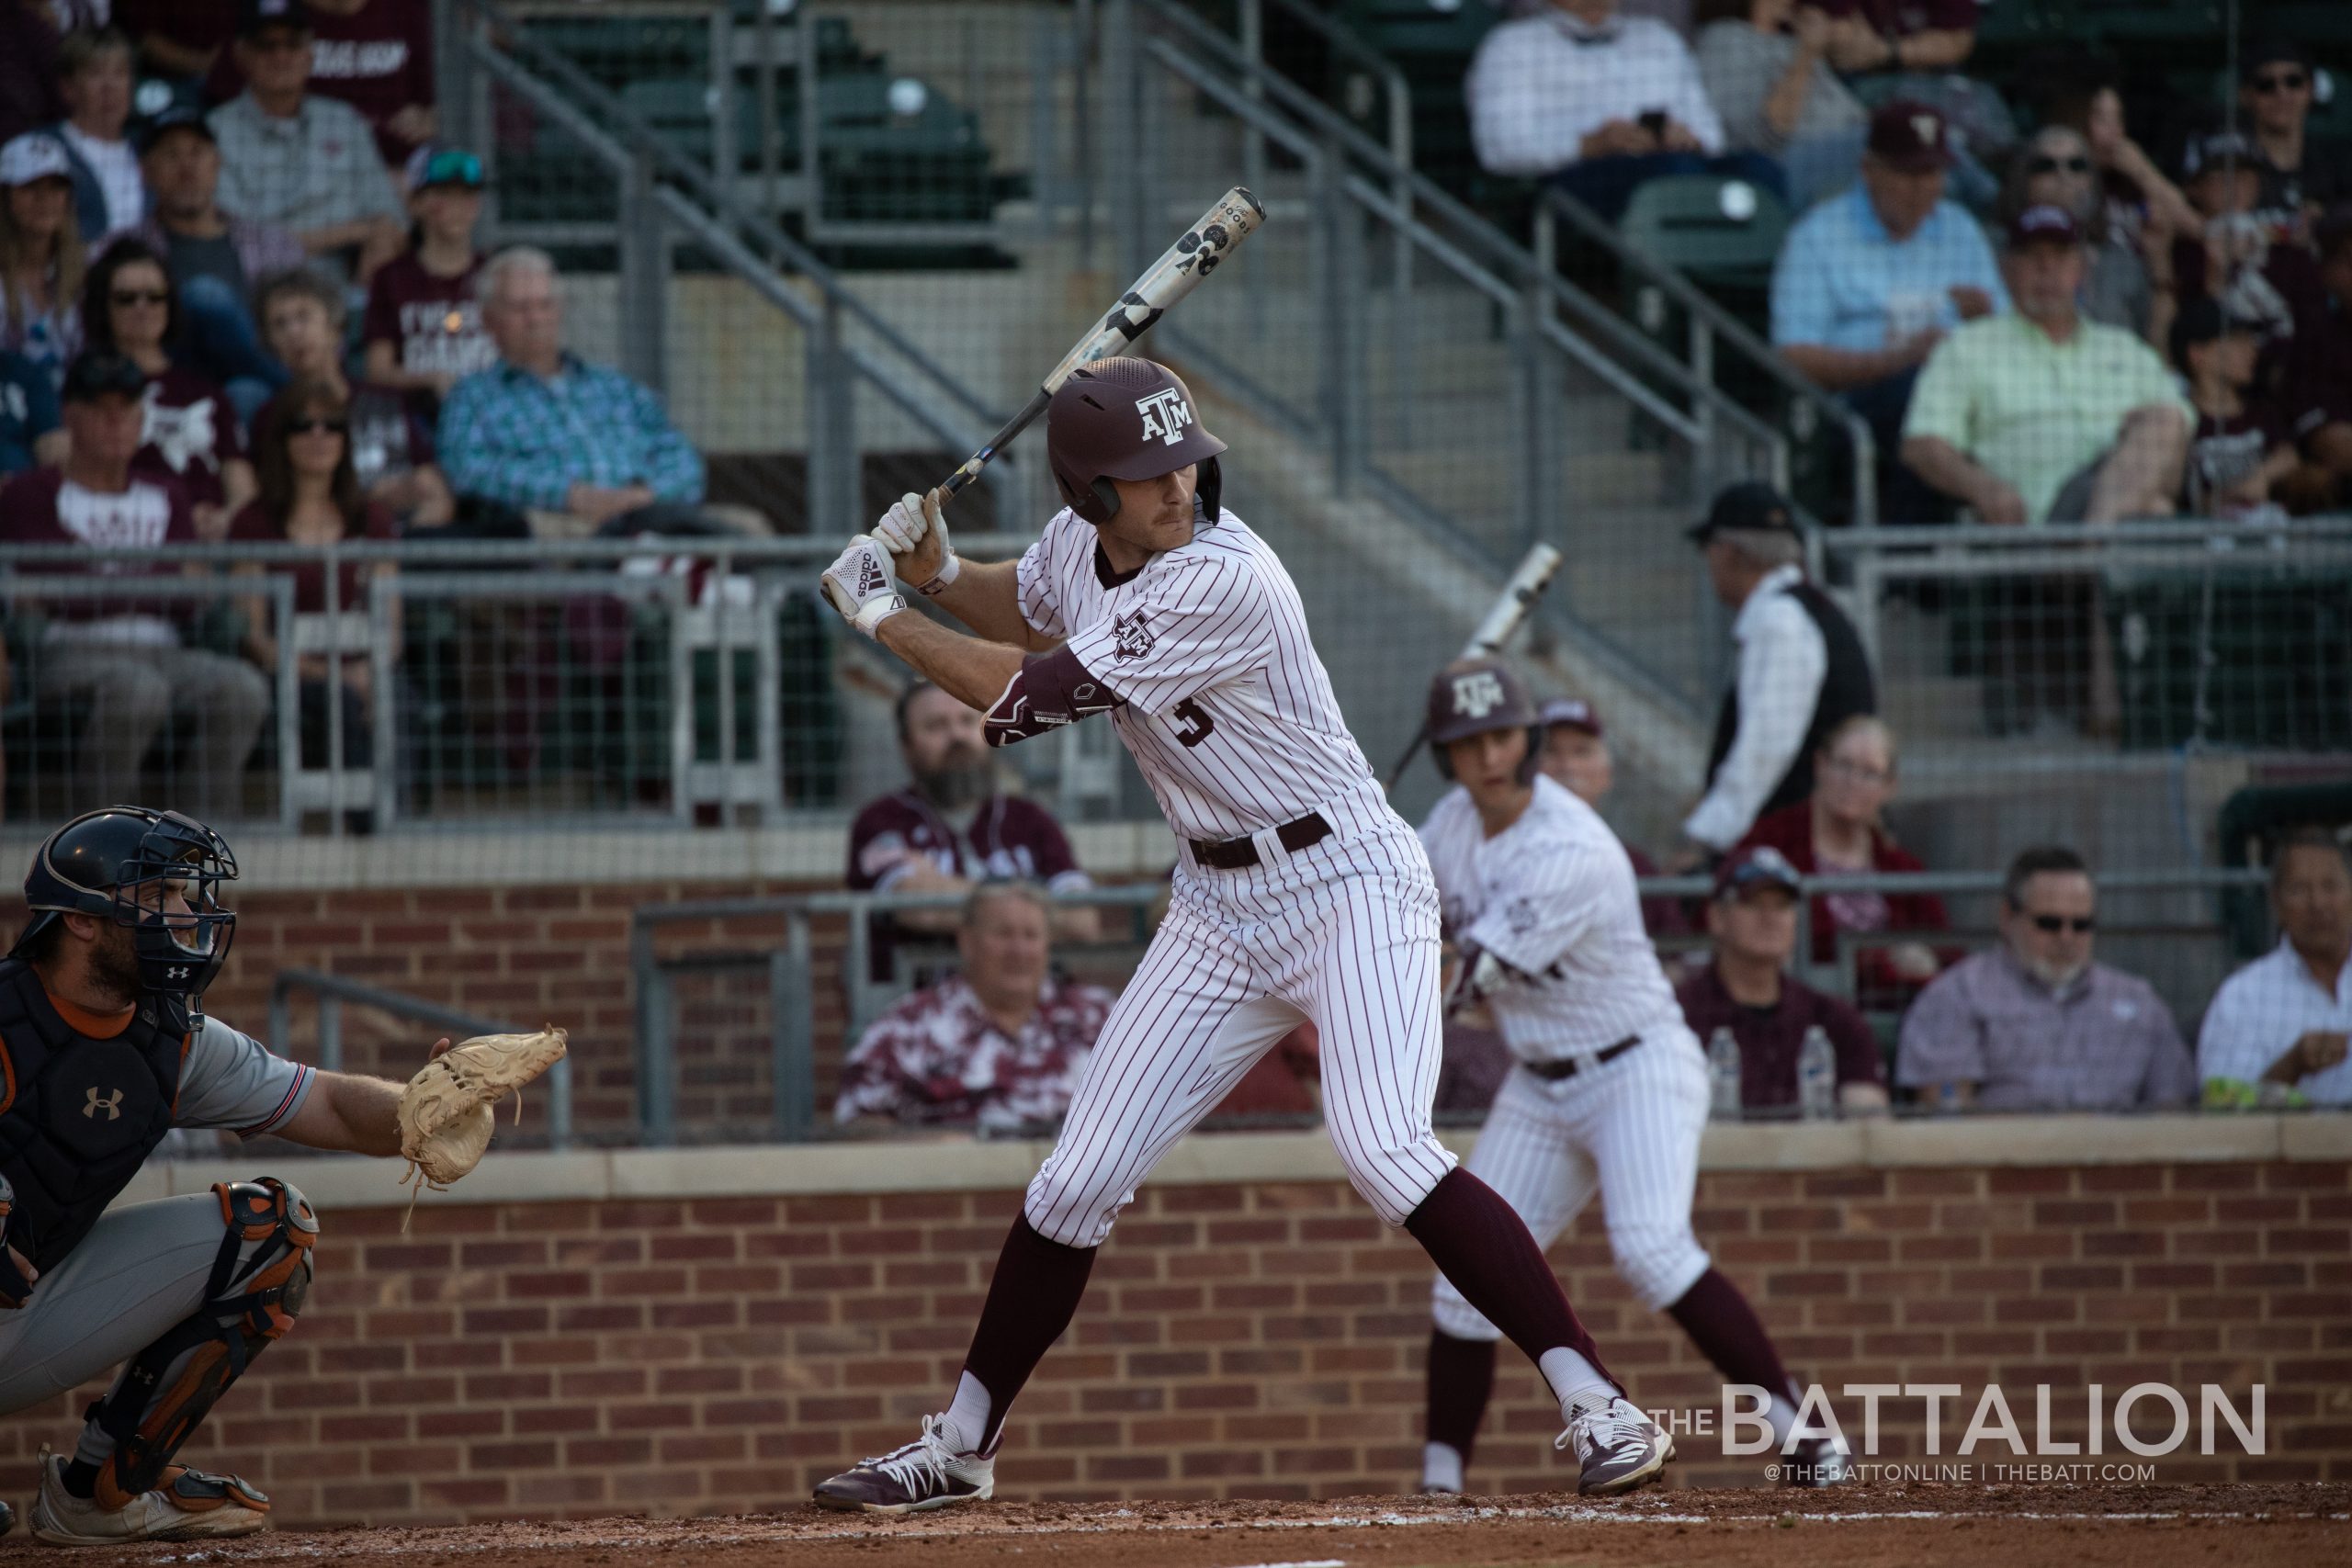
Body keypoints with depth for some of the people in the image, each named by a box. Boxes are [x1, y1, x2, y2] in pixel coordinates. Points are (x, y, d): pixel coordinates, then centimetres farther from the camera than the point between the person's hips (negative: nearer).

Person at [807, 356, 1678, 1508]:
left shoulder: (1223, 583, -26)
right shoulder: (1079, 545, -1)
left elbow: (1029, 696, -22)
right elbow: (1031, 608, 25)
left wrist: (880, 617, -10)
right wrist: (939, 573, 4)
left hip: (1347, 886, -7)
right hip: (1220, 913, 7)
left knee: (1382, 1150, -26)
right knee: (1075, 1184, 7)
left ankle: (1598, 1408, -24)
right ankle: (959, 1449, 21)